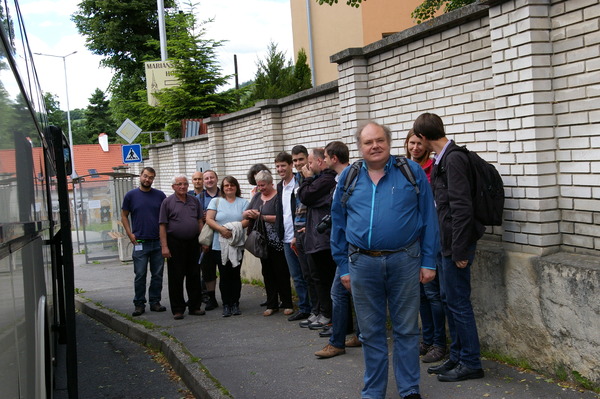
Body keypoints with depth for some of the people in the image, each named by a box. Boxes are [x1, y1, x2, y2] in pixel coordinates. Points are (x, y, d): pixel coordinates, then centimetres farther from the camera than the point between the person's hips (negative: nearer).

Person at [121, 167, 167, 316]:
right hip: (140, 242, -2)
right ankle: (139, 304, 8)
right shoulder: (131, 195, 3)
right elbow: (124, 216, 9)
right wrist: (130, 234, -2)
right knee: (140, 275, 0)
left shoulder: (160, 195, 7)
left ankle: (155, 301, 16)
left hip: (158, 242, 2)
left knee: (157, 274, 6)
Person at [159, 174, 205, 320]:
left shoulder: (194, 201, 10)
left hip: (193, 242, 4)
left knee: (194, 276, 8)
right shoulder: (168, 202, -3)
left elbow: (200, 222, 14)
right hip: (175, 243, -4)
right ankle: (177, 309, 9)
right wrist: (164, 246, -12)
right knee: (176, 278, 1)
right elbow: (162, 226, -5)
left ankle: (194, 306, 18)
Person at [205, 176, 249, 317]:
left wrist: (234, 228, -18)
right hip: (220, 245, 0)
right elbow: (209, 219, -2)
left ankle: (235, 304, 12)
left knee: (235, 274, 3)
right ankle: (226, 305, 9)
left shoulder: (243, 202, 9)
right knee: (224, 275, 1)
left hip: (237, 245, 1)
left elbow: (247, 220, -2)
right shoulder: (216, 201, 8)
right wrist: (222, 229, -18)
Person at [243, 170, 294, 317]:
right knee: (267, 273, 10)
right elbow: (245, 213, 14)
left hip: (277, 242, -7)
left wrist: (261, 216, -21)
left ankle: (287, 304, 8)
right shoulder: (257, 196, 15)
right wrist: (248, 213, -9)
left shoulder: (278, 197, -8)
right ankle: (272, 305, 18)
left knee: (281, 272, -1)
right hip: (262, 242, 7)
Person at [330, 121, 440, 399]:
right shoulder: (348, 178, 6)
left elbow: (428, 218, 0)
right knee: (371, 332, 11)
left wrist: (428, 261, -3)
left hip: (404, 261, -1)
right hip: (363, 263, 2)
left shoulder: (412, 171, 0)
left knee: (406, 329, 8)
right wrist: (344, 267, 7)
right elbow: (338, 225, 10)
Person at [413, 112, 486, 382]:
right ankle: (457, 357, 27)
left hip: (456, 244, -10)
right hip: (447, 242, 10)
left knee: (458, 302, -1)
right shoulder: (442, 159, 11)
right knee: (449, 299, 16)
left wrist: (459, 250, -21)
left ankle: (471, 364, 11)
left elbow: (462, 207, -22)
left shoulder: (453, 159, -18)